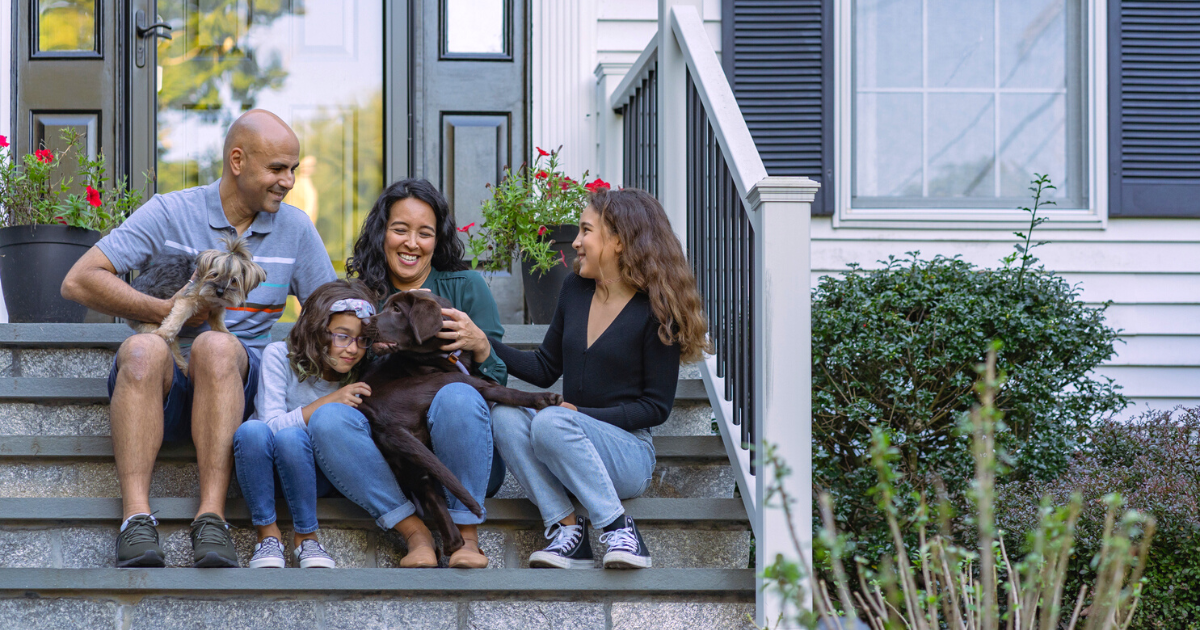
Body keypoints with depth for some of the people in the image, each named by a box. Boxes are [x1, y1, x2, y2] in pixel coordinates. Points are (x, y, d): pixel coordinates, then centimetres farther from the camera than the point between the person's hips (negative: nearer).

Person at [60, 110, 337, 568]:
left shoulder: (295, 229, 12)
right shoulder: (169, 213, 3)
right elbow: (78, 281, -4)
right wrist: (166, 311, -13)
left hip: (238, 384, 1)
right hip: (160, 385, -1)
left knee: (216, 346, -35)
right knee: (144, 349, -36)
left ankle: (212, 516, -43)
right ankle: (136, 518, -44)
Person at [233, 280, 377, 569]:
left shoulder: (360, 376, -3)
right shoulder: (280, 356, -11)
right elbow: (271, 423, -19)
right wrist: (328, 402, -25)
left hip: (312, 474, 1)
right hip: (261, 472, -1)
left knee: (291, 436, -34)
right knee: (252, 430, -36)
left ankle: (305, 535, -18)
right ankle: (267, 533, -21)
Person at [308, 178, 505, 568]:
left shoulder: (466, 287, 8)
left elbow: (499, 383, 4)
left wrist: (479, 345, -17)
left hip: (461, 463, -1)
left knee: (457, 397, -33)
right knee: (327, 420, -26)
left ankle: (466, 535, -19)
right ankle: (415, 532, -24)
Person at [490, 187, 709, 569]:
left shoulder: (655, 309, -7)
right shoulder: (575, 289, 11)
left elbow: (657, 406, -7)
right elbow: (545, 369, 18)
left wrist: (581, 414, -16)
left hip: (628, 452, -6)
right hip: (567, 454, 6)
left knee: (551, 422, -33)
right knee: (505, 415, -23)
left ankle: (619, 530, -27)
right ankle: (565, 527, -26)